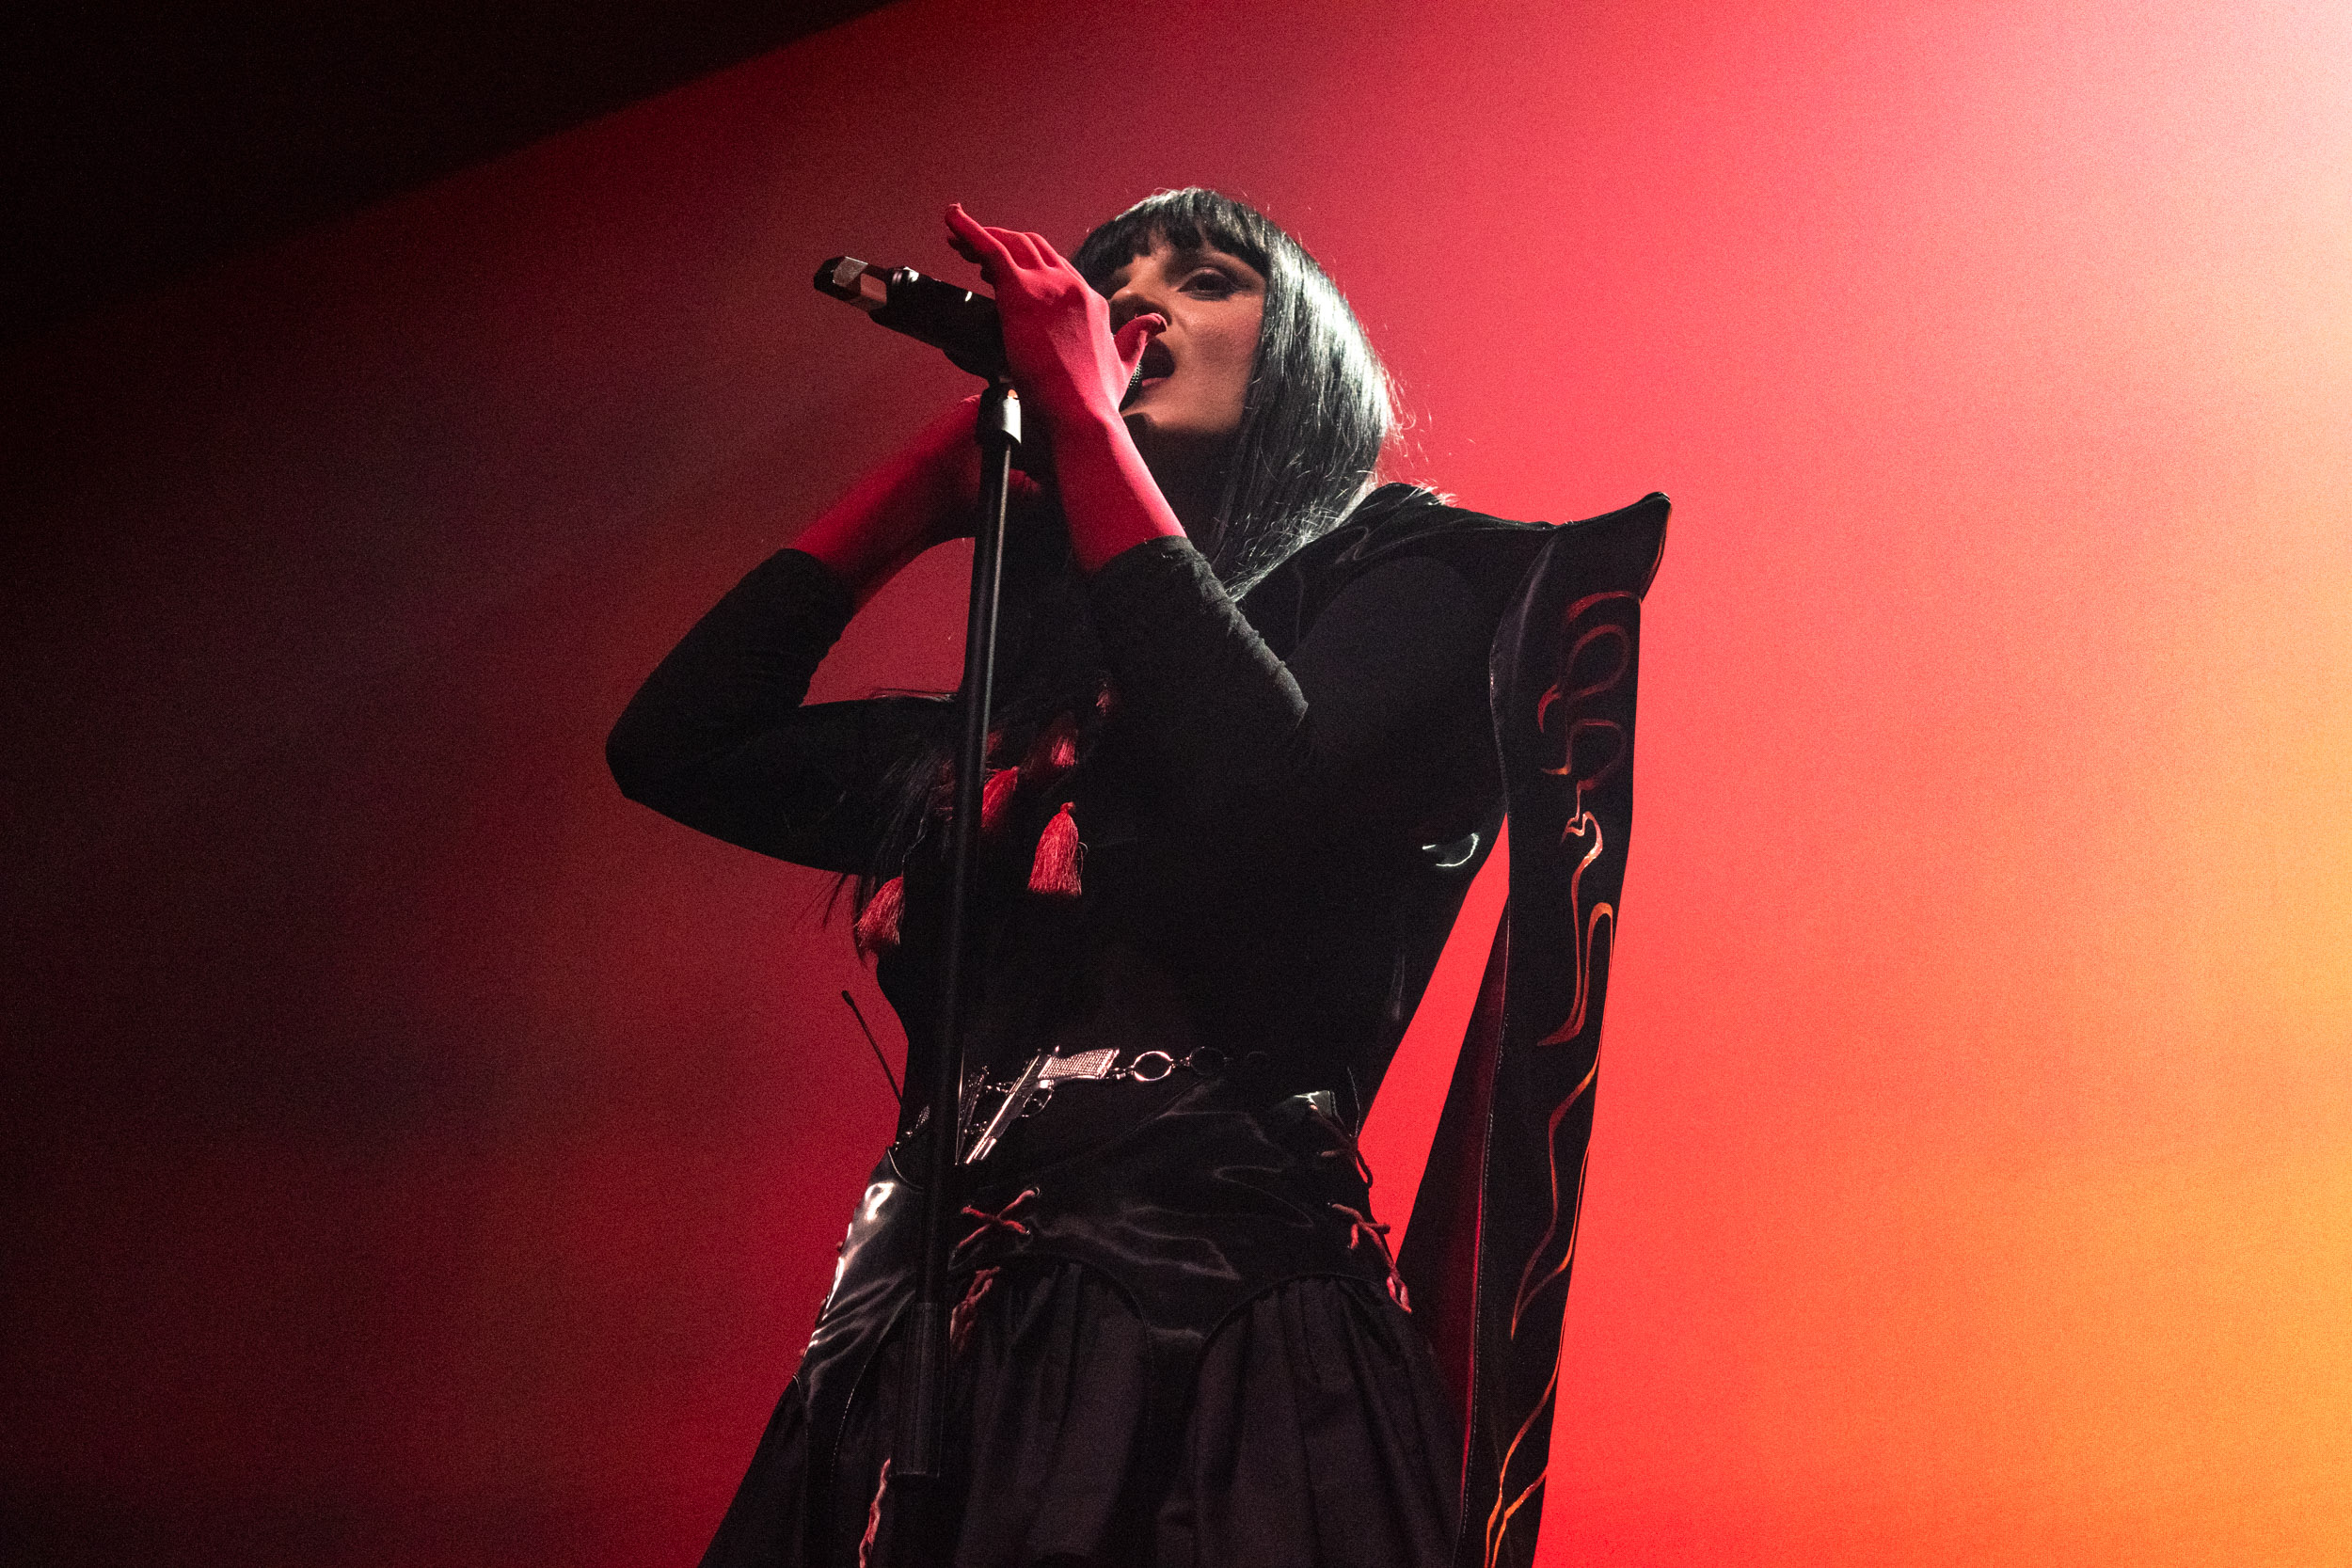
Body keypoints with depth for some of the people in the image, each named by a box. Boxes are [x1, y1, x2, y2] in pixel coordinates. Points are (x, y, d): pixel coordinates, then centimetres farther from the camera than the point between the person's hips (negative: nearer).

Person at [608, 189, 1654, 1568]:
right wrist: (927, 484, 21)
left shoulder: (1405, 580, 6)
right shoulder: (1024, 716, 21)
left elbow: (1263, 797, -15)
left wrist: (1085, 421, -6)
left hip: (1223, 1342, -5)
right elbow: (672, 746, 23)